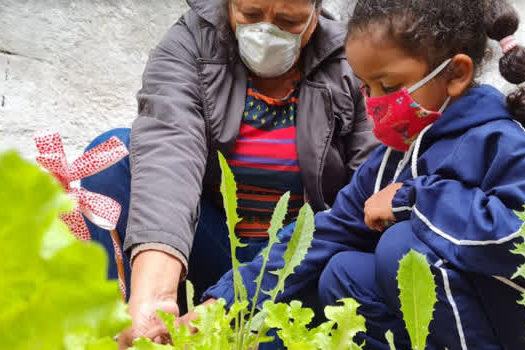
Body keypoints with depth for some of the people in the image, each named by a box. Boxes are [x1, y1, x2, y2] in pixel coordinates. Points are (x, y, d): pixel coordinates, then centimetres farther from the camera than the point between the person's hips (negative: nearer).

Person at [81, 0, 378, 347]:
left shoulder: (350, 66, -5)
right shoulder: (187, 48, -11)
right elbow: (167, 158, -31)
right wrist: (153, 292, -48)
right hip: (208, 250, 1)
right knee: (114, 154, -23)